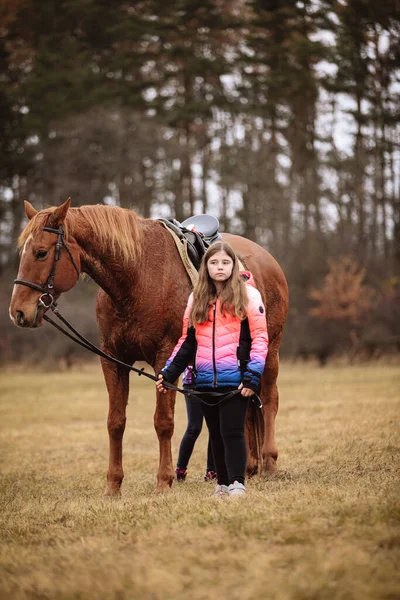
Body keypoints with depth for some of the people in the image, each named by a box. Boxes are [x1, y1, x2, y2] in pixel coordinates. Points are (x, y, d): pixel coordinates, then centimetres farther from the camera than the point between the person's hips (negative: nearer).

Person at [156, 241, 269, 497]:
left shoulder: (247, 294, -1)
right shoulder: (197, 299, 13)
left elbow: (260, 337, -5)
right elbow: (188, 341, 17)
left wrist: (252, 376, -14)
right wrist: (168, 373, 7)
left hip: (235, 379, -5)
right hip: (204, 381, 5)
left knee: (232, 432, -6)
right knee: (216, 435, 11)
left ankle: (237, 483, -1)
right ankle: (222, 483, 19)